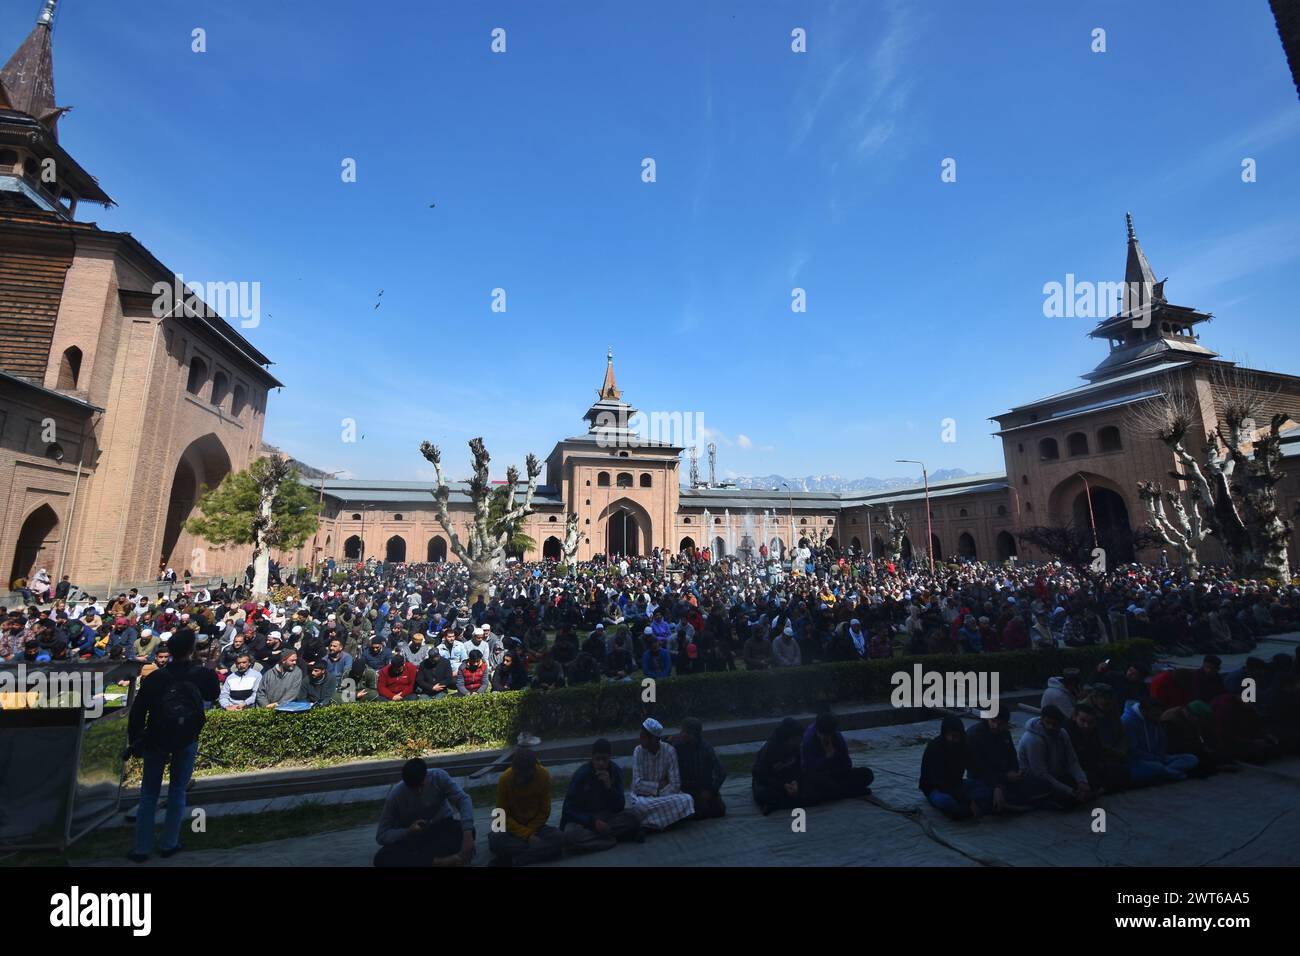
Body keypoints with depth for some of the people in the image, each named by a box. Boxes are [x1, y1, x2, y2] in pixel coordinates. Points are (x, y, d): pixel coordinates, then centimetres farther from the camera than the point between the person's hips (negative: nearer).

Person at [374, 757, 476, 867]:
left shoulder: (439, 776, -22)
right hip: (412, 837, 1)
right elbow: (381, 836, -13)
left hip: (441, 827, -1)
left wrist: (467, 834, -45)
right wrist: (408, 832, -30)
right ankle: (438, 862, -35)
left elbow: (463, 799, -31)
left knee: (464, 831, -33)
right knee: (381, 858, -30)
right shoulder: (396, 796, -20)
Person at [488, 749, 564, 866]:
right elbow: (503, 816, -14)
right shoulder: (504, 779, -19)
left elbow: (544, 811, -6)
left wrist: (530, 833, -19)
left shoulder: (543, 775, -16)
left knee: (559, 838, -29)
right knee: (495, 841, -34)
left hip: (535, 826, 1)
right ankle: (540, 850, -22)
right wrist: (527, 835, -23)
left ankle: (511, 859, -24)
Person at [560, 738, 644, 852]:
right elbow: (569, 809, -13)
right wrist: (593, 822, -25)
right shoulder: (581, 774, -16)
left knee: (631, 818, -26)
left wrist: (609, 786, -26)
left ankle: (591, 835, -19)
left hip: (606, 816, 2)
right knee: (570, 835, -36)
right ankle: (614, 837, -23)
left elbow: (619, 807, -9)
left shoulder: (615, 771, -8)